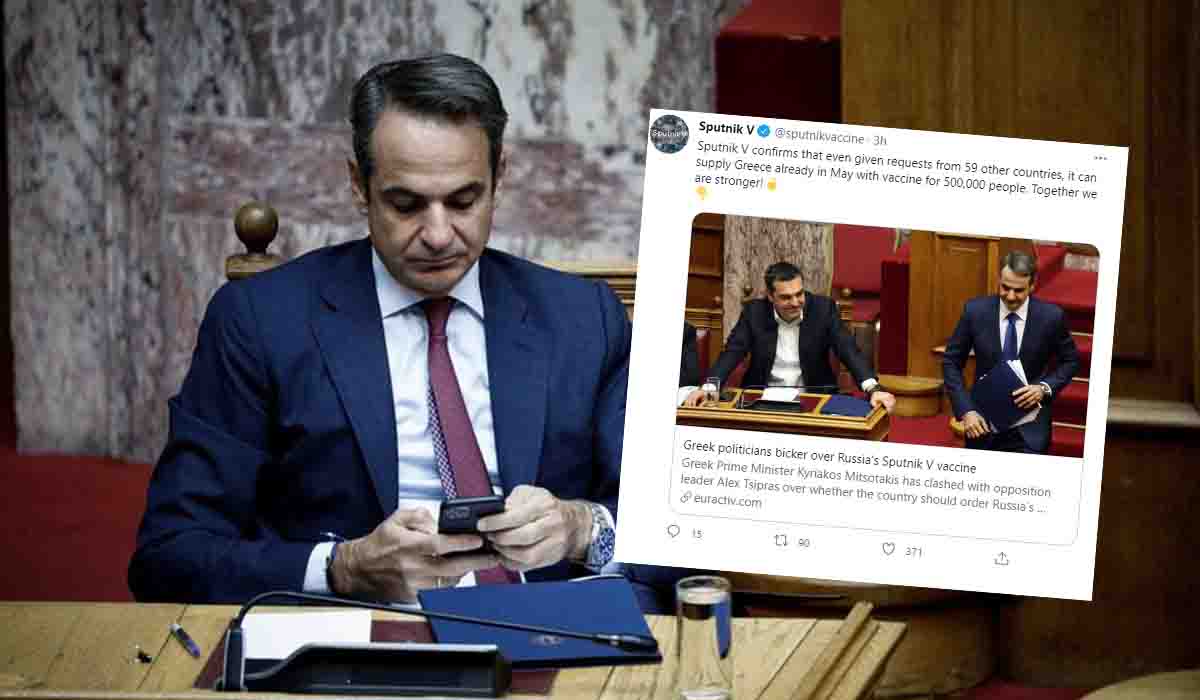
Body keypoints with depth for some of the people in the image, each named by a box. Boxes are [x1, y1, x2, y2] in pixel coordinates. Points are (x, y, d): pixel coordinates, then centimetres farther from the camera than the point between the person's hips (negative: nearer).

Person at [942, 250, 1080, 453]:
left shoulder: (1051, 316, -9)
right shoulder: (975, 311, -7)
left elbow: (1070, 361, 6)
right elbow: (951, 362, 0)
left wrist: (1045, 388, -12)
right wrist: (966, 411, -11)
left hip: (1029, 429, -1)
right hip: (983, 424, 1)